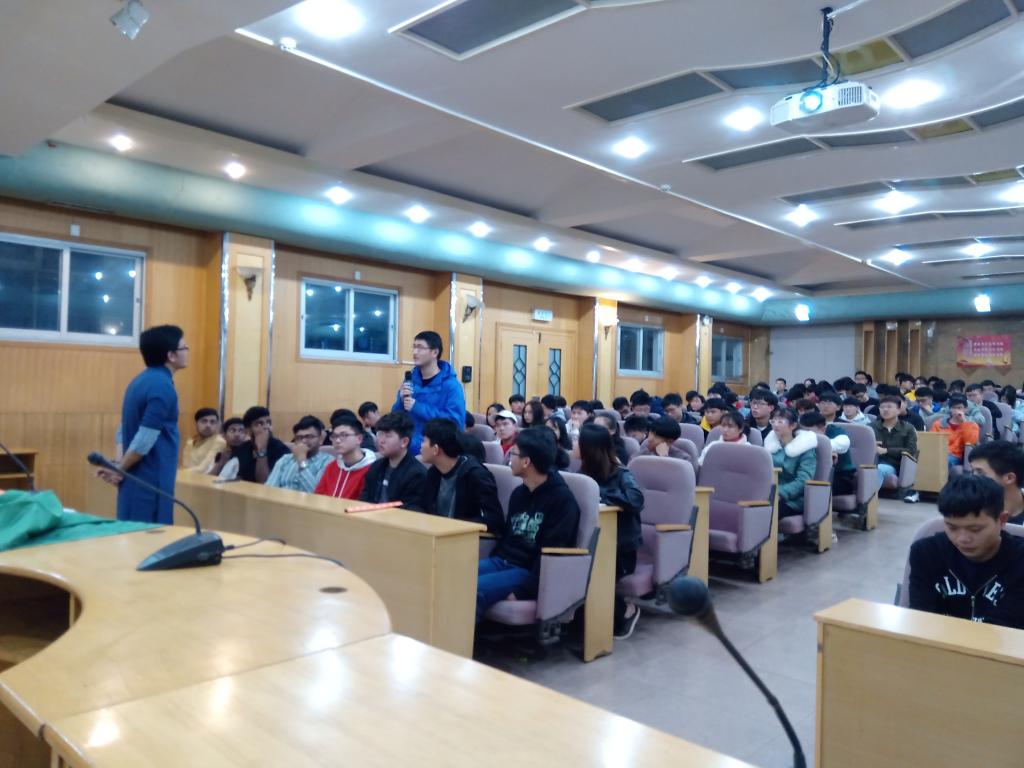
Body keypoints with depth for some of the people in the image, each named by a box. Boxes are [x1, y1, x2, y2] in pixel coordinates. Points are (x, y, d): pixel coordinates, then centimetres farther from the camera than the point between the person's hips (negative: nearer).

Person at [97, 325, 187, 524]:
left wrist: (118, 466, 5)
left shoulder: (141, 381, 13)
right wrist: (119, 470, -9)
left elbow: (124, 431, 16)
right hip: (151, 481, -9)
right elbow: (145, 440, -21)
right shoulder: (163, 387, -17)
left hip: (138, 478, 9)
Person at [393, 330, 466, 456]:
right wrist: (401, 401, -12)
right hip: (409, 448, 5)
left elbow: (455, 421, -21)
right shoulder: (410, 380, 5)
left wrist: (417, 408, -21)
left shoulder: (451, 385, -12)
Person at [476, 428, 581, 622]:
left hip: (529, 571, -7)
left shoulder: (562, 499, -11)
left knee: (473, 590, -30)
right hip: (501, 561, 7)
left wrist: (523, 591, -21)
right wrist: (491, 564, 7)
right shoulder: (518, 493, 13)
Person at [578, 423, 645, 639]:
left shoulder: (621, 475, -8)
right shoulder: (583, 474, 8)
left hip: (621, 550, -4)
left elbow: (636, 500, -25)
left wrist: (600, 495, -22)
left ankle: (625, 611, 2)